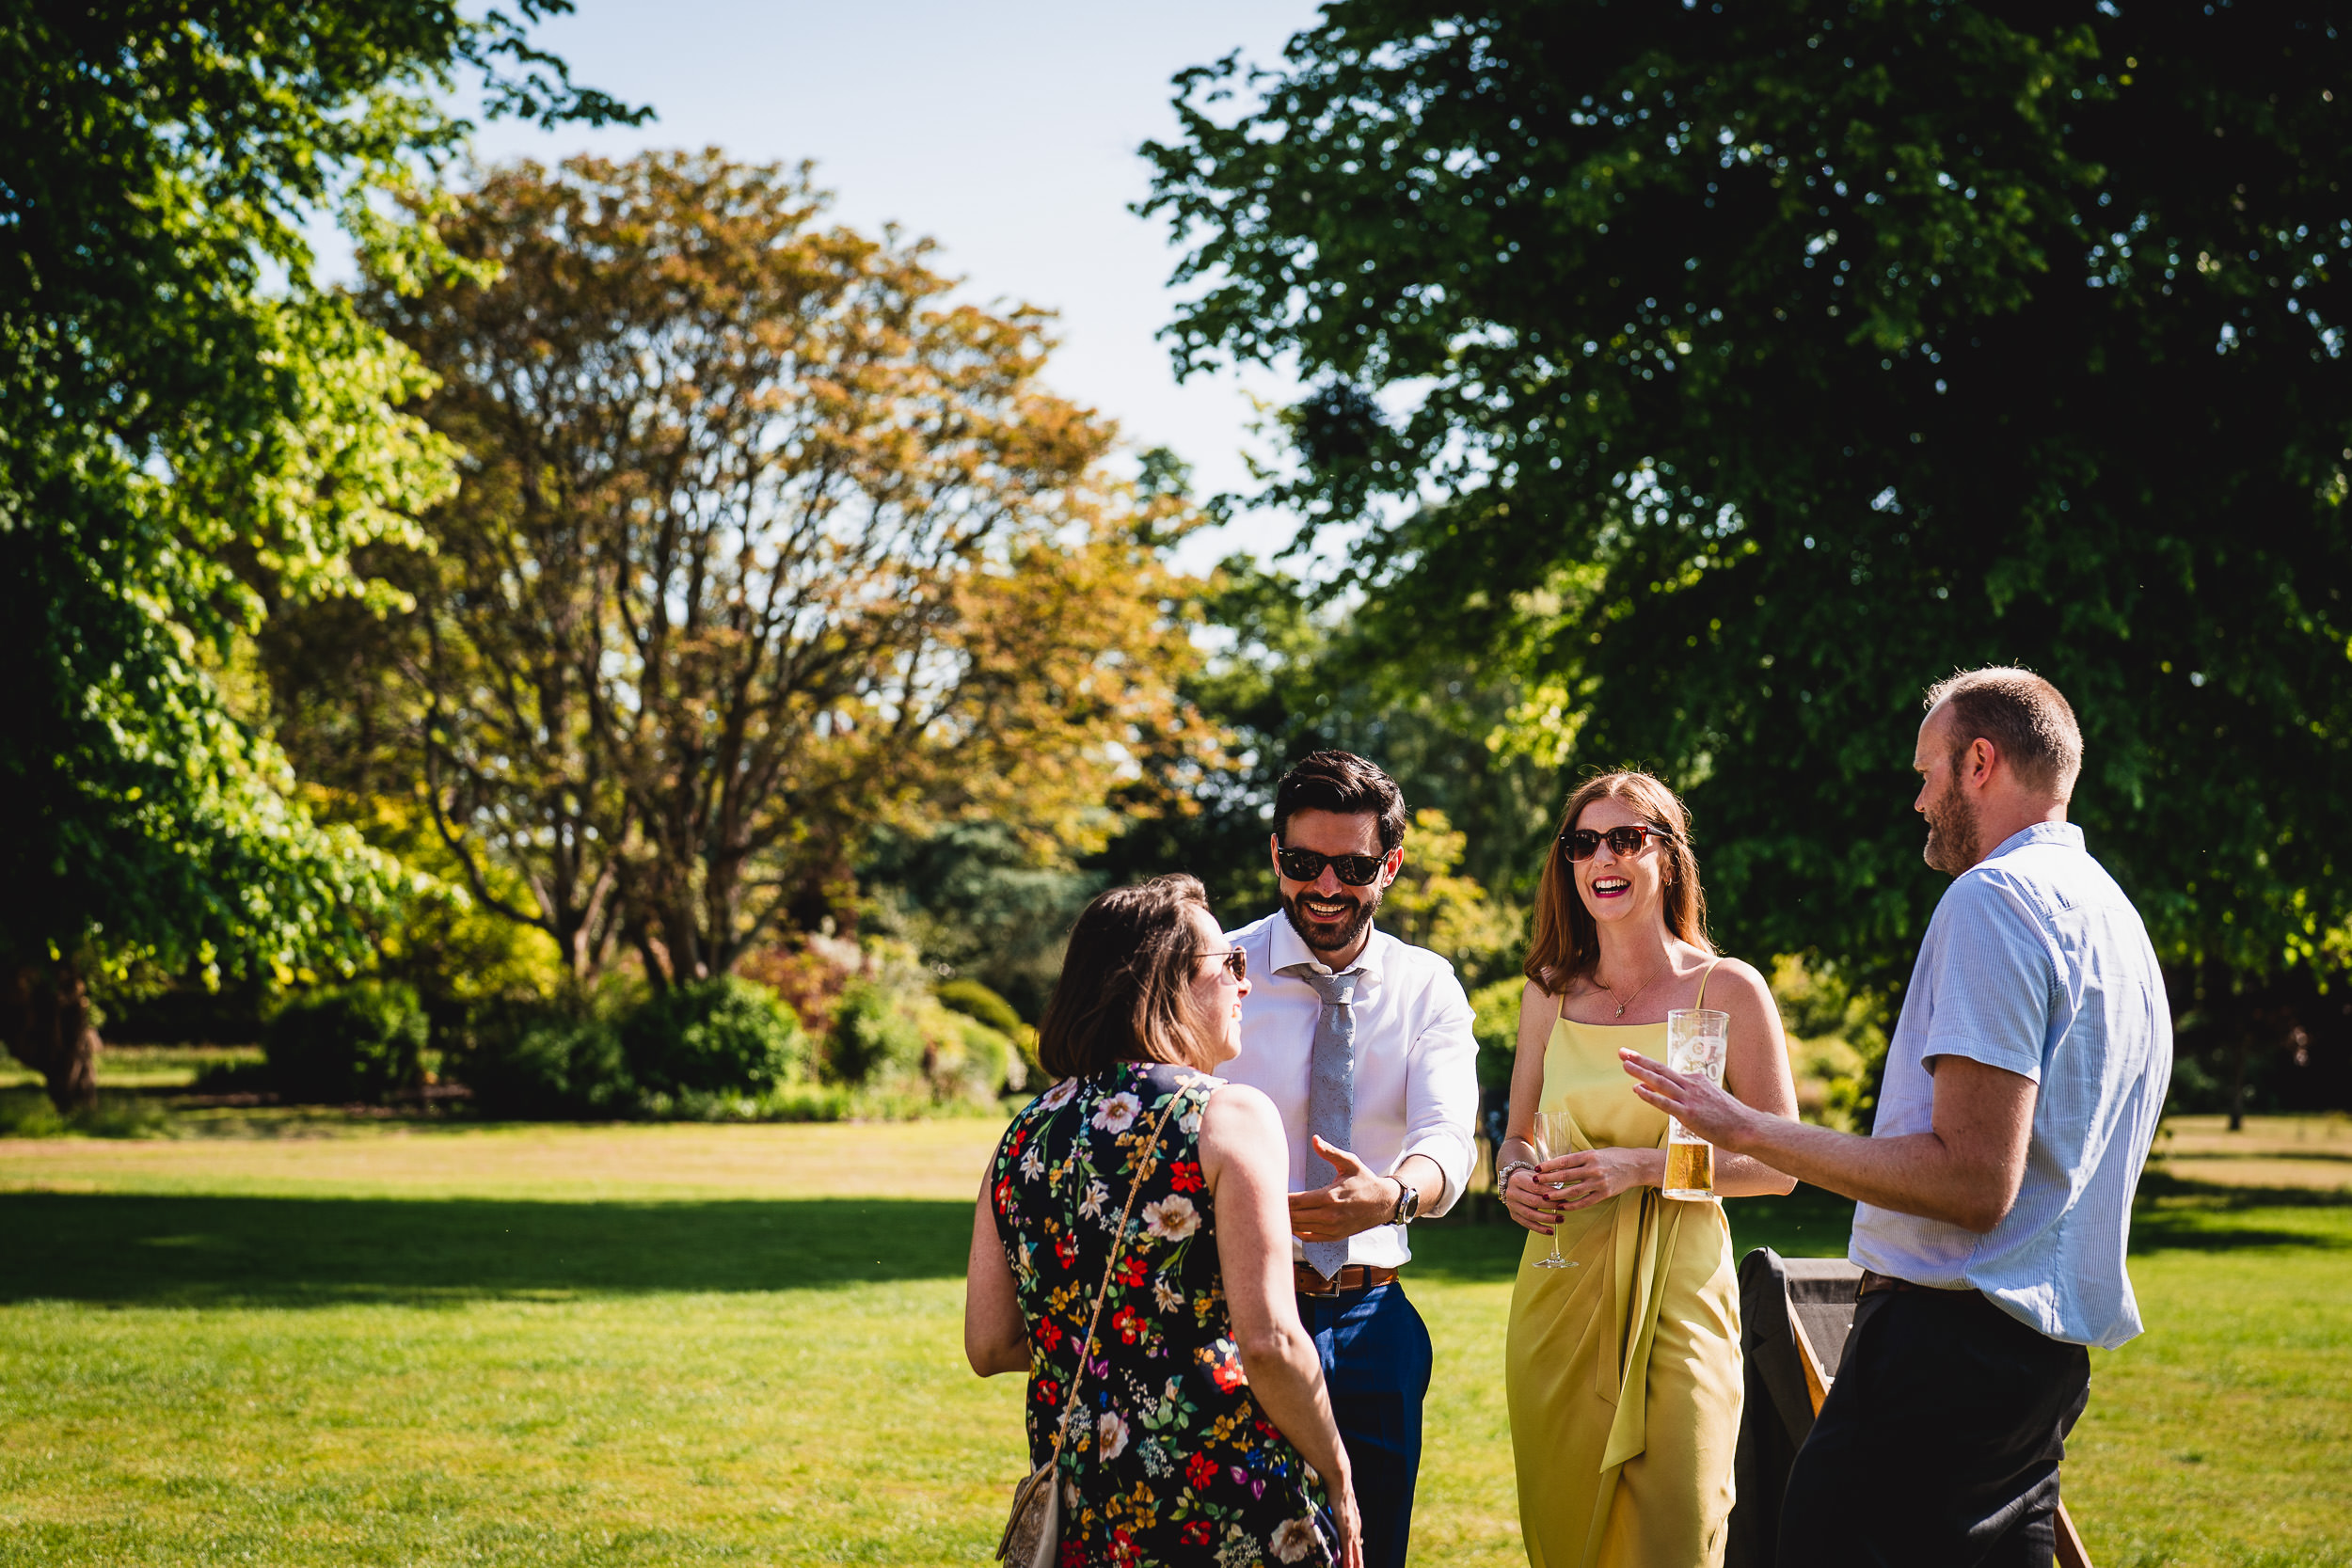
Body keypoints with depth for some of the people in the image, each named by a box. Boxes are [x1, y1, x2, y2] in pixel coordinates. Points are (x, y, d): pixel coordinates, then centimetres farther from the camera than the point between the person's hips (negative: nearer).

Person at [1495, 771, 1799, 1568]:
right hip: (1559, 1286, 3)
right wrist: (1517, 1176, -3)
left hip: (1675, 1286, -3)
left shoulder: (1727, 990, -1)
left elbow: (1779, 1163, -2)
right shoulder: (1550, 991, 10)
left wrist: (1641, 1166, -14)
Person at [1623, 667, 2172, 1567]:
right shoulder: (2114, 914, 19)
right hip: (2052, 1350, 10)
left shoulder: (1993, 900, -12)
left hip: (1956, 1327, -10)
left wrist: (1749, 1131, -15)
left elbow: (1974, 1180, -20)